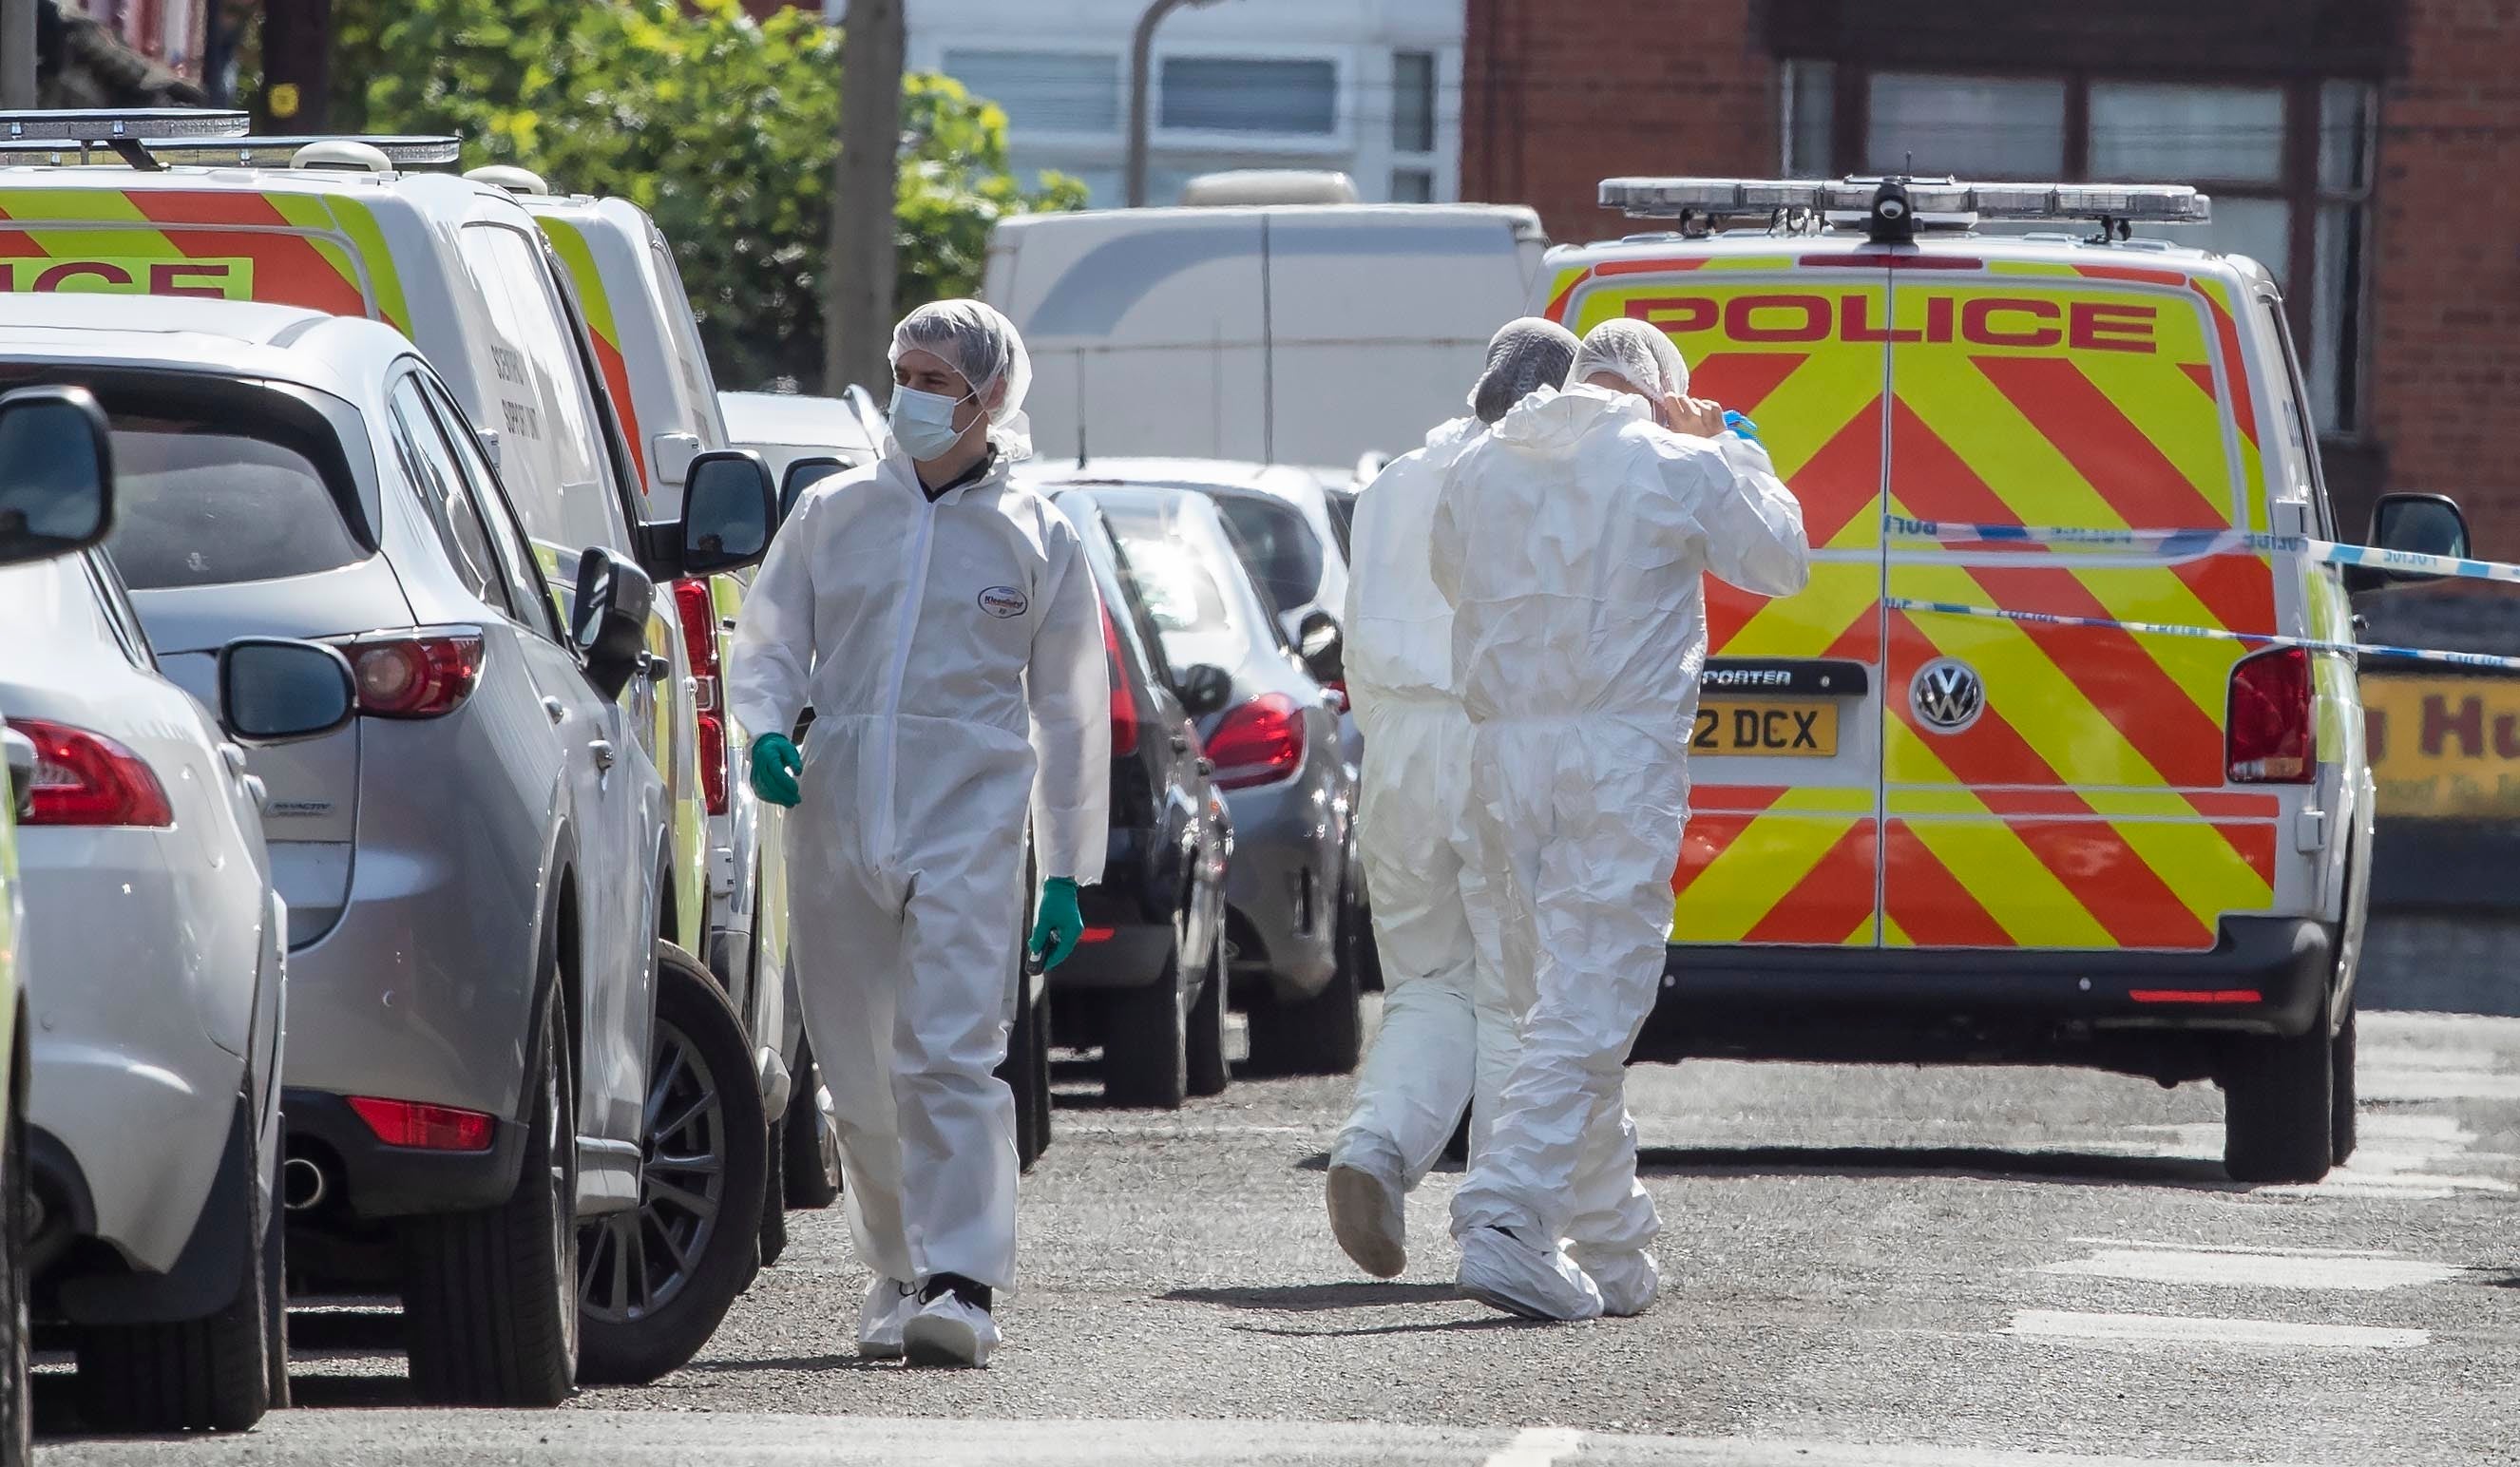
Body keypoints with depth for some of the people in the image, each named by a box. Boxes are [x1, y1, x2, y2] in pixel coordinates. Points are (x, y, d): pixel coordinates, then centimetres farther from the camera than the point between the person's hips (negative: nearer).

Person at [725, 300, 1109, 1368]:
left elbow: (1070, 715, 10)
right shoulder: (833, 513, 9)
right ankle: (900, 1269, 24)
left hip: (967, 828, -3)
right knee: (858, 1073, 8)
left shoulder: (1035, 538, 6)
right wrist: (768, 729, -10)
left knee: (951, 1056, -16)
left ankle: (963, 1285, -22)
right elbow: (767, 642, 13)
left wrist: (1070, 872, 8)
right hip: (836, 823, 3)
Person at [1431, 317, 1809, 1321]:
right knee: (1590, 1007, -8)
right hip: (1620, 752, -5)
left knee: (1561, 1003, 13)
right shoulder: (1677, 467, -3)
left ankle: (1613, 1254, 18)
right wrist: (1727, 453, 19)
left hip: (1504, 750, 5)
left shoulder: (1481, 467, 10)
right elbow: (1783, 562, 10)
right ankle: (1504, 1219, -23)